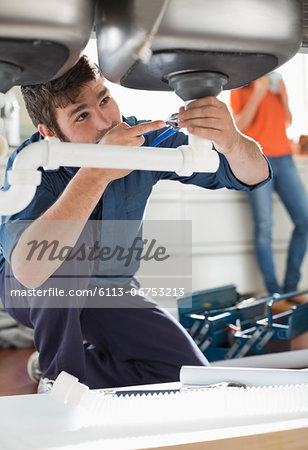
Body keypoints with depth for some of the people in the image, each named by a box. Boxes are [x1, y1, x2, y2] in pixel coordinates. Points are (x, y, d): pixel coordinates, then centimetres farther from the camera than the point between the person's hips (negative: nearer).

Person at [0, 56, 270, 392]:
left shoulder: (143, 140, -19)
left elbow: (254, 175, -20)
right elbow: (27, 268, -49)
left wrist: (231, 142, -45)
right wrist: (96, 173, -55)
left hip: (111, 289, 4)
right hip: (34, 295, -3)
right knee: (68, 254, -37)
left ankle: (80, 365, 11)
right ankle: (58, 376, -14)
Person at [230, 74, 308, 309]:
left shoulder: (277, 83, 20)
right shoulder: (240, 89, 6)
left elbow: (287, 122, 17)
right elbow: (239, 125, -5)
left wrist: (284, 96, 3)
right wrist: (258, 94, -10)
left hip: (284, 158, 5)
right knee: (264, 226, -10)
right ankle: (274, 294, -5)